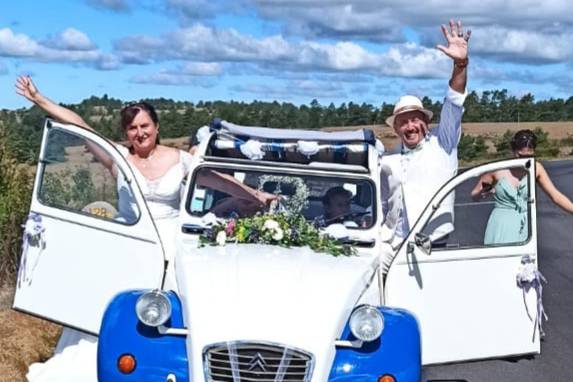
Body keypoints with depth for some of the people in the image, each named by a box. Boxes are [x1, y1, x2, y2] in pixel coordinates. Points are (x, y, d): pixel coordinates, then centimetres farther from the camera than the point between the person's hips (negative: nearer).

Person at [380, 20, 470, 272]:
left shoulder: (441, 144, 5)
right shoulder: (387, 162, 14)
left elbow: (453, 106, -7)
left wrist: (461, 64, -20)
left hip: (435, 246, -3)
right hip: (395, 249, 3)